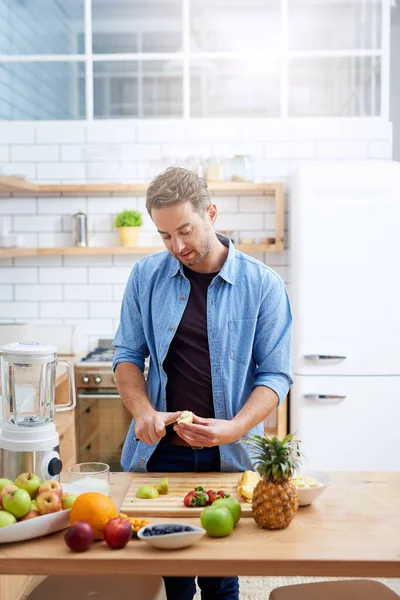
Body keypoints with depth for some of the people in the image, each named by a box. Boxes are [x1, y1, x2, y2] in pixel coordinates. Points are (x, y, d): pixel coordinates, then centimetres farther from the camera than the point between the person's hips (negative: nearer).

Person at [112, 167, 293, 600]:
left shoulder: (262, 284, -5)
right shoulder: (147, 276, 2)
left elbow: (275, 373, -4)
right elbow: (127, 354, 6)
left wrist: (235, 427, -20)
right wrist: (143, 411, -11)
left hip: (230, 455, -1)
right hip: (160, 452, 2)